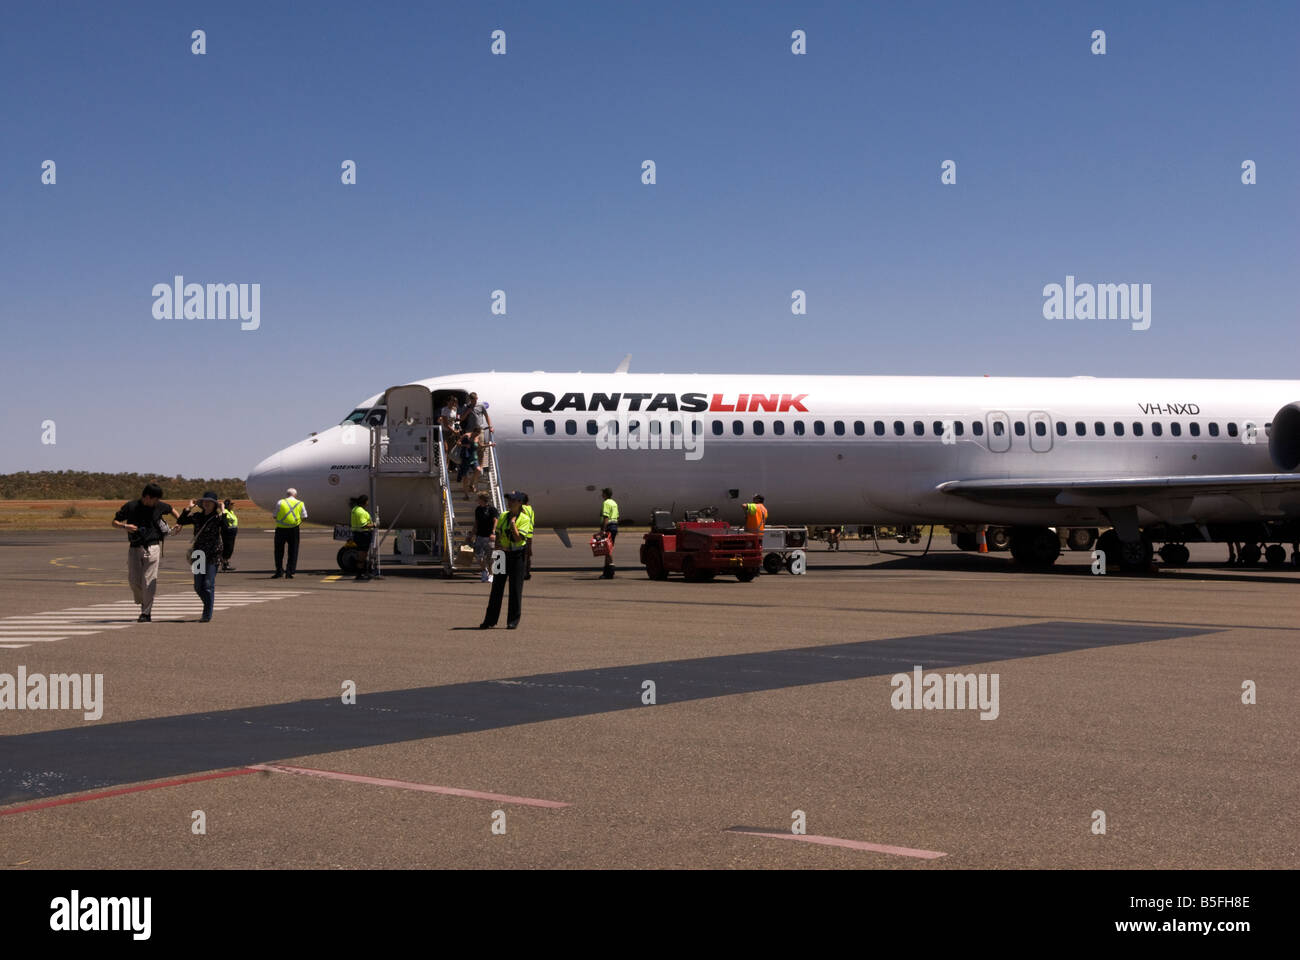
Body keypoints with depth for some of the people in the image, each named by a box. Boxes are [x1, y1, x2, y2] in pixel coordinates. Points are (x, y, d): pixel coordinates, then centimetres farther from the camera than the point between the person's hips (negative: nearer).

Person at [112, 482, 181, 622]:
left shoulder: (159, 506, 3)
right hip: (134, 548, 1)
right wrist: (125, 526, -17)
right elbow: (114, 522, 3)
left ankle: (146, 613, -2)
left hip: (152, 548, -1)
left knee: (149, 581, -6)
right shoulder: (130, 507, -3)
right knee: (133, 580, 1)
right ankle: (144, 604, 25)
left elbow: (171, 509, 24)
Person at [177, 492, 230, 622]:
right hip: (199, 555, 4)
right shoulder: (197, 516, 8)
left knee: (208, 585, -8)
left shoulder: (217, 517, -3)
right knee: (198, 587, 7)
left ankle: (207, 614, 0)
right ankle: (208, 607, 30)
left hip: (213, 556, -4)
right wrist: (188, 508, -1)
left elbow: (226, 525, -23)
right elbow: (180, 522, 0)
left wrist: (223, 511, -17)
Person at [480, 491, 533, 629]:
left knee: (515, 588, -1)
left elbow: (518, 538, -18)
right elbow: (498, 535, 15)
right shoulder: (503, 516, 9)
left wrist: (513, 522, -17)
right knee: (497, 587, 5)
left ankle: (513, 621, 8)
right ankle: (490, 620, 10)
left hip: (517, 555, -4)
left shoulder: (524, 519, -7)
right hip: (503, 554, 4)